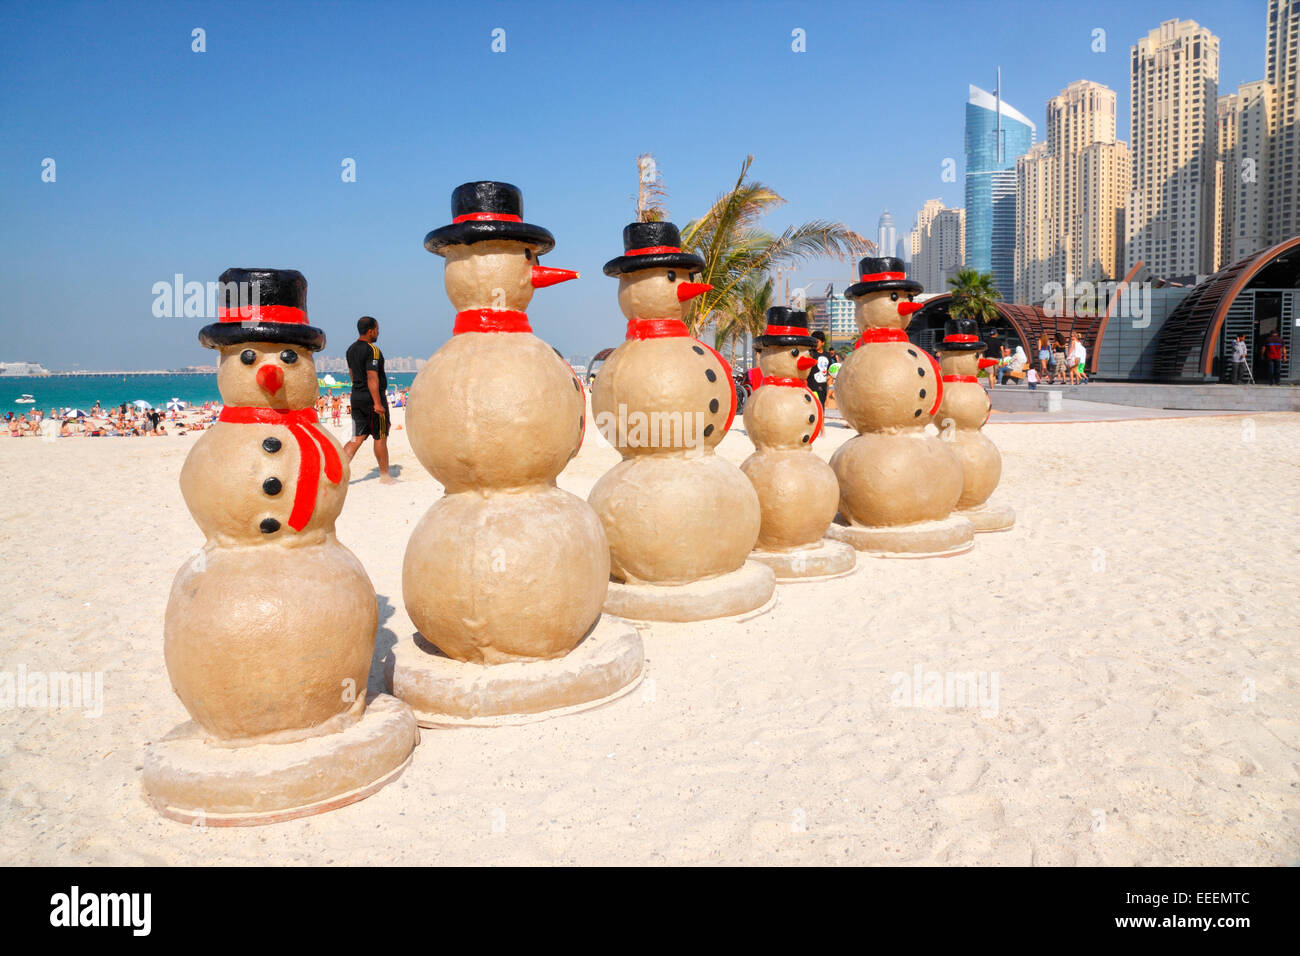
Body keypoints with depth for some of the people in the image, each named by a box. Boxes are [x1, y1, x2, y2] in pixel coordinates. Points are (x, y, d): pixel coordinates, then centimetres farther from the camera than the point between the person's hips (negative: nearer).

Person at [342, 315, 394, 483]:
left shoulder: (351, 349, 12)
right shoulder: (372, 350, -15)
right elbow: (372, 378, -22)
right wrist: (377, 403, -23)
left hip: (356, 398, 8)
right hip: (372, 399, -8)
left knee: (357, 438, 9)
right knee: (380, 437, 4)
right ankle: (384, 475, 13)